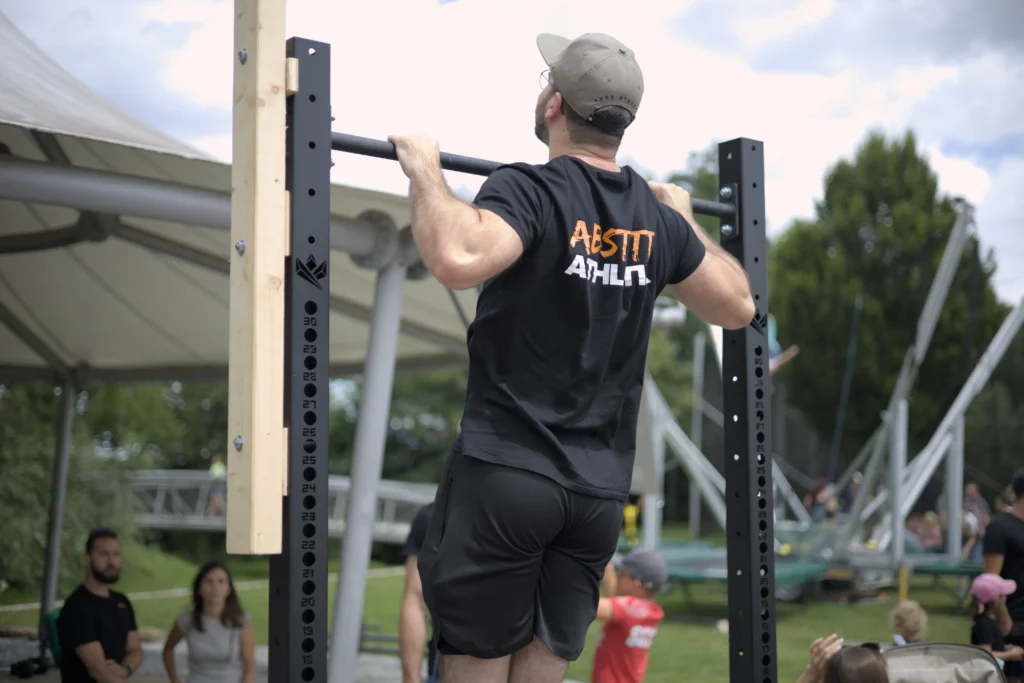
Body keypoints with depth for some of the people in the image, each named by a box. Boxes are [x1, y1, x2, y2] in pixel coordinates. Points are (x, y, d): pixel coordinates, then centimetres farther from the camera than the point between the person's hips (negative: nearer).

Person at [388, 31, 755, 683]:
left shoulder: (530, 190, -12)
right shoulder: (657, 217, 7)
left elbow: (459, 258, -33)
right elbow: (738, 305, 19)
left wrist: (425, 169, -17)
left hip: (507, 474, -6)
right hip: (599, 489, 6)